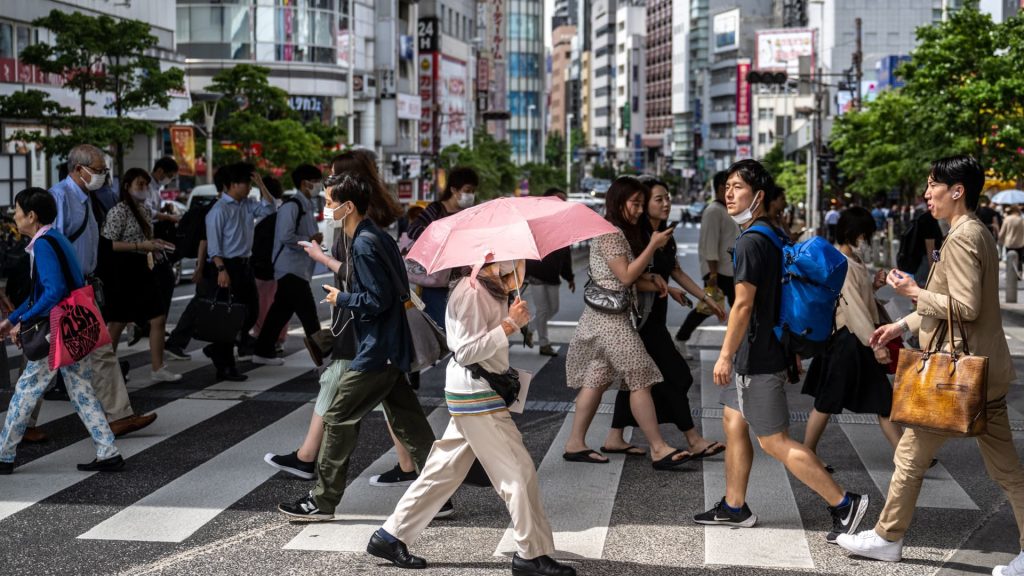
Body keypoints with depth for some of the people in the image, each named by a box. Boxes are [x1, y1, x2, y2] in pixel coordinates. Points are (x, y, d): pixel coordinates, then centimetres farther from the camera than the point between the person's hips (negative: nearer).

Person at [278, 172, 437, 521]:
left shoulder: (364, 244, -17)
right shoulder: (378, 237, 12)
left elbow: (378, 299, -21)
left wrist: (342, 299, -7)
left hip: (377, 351, -10)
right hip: (391, 347, 10)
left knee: (339, 419, -1)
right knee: (407, 423, 12)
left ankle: (323, 501, 7)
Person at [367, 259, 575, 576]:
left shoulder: (493, 292, 14)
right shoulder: (470, 292, -17)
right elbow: (467, 352, -21)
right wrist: (509, 325, -22)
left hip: (477, 393, 10)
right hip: (476, 395, -10)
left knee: (444, 470, 13)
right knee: (519, 472, -5)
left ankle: (390, 536, 20)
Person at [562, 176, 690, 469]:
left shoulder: (619, 232, 18)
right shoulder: (611, 232, -13)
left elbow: (629, 275, 15)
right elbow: (626, 276, -17)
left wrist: (652, 280, -3)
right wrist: (653, 246, -14)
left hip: (604, 315, 10)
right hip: (610, 315, -10)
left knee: (596, 379, 10)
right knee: (640, 380, -9)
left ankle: (575, 443, 13)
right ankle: (658, 449, -8)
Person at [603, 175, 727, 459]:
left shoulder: (665, 236, 12)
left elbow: (677, 272, 18)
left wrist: (707, 298, 18)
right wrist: (666, 289, -18)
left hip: (654, 316, 9)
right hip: (640, 317, -9)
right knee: (673, 375, -6)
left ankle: (614, 438, 16)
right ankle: (694, 441, 0)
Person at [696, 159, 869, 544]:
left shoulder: (751, 241, -18)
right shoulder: (773, 236, 11)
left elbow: (743, 304, -22)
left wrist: (726, 355, -19)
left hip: (756, 358, -10)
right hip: (763, 352, 10)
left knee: (774, 442, -6)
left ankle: (843, 504, -5)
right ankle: (734, 508, 27)